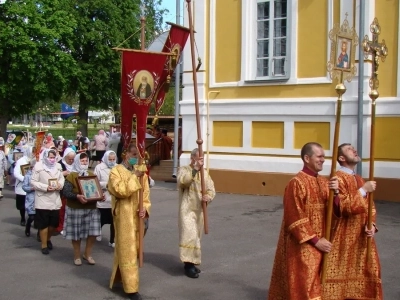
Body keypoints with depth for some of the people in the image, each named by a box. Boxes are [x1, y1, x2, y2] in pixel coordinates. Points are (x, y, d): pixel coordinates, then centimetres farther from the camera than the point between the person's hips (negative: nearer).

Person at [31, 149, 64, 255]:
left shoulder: (57, 166, 8)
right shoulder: (38, 166, -9)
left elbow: (62, 178, 13)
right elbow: (33, 182, -10)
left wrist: (60, 185, -10)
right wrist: (46, 187, -22)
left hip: (55, 200, 5)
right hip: (43, 201, -5)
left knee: (54, 223, 12)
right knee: (43, 224, 2)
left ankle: (48, 239, 39)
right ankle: (44, 245, 16)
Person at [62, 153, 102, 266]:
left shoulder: (92, 175, 12)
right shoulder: (71, 176, -5)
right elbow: (66, 192, -15)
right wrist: (77, 196, -31)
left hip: (91, 208, 4)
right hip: (76, 209, -4)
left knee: (93, 232, 0)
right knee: (76, 233, 4)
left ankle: (87, 254, 18)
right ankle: (77, 256, 19)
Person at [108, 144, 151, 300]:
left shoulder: (139, 172, 9)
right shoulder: (116, 171, -8)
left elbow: (146, 193, 11)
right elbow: (121, 191, -22)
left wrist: (145, 208, -6)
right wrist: (134, 177, -21)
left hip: (137, 217, 6)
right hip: (124, 217, -6)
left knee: (134, 248, 14)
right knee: (127, 250, -4)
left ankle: (120, 276, 34)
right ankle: (131, 287, -1)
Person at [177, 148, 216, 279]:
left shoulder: (205, 173, 11)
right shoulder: (184, 170, -3)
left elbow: (211, 189, 4)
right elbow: (182, 181, -25)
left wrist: (208, 196, -19)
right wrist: (195, 169, -29)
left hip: (200, 210, 5)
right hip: (187, 209, -5)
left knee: (196, 237, 11)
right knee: (189, 235, -15)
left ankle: (192, 261, 22)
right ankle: (189, 264, -13)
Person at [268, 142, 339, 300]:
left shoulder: (323, 182, 8)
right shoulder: (296, 183, -16)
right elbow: (295, 219, -18)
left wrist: (335, 192, -16)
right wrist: (315, 240, -17)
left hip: (321, 243, 8)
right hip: (303, 246, -7)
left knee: (317, 287, 15)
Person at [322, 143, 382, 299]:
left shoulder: (360, 179, 14)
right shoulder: (337, 178, -12)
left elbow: (370, 207, 16)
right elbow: (344, 206, -24)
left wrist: (371, 224, -2)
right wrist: (364, 190, -20)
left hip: (361, 238, 8)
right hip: (343, 239, -8)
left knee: (359, 276, 12)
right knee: (341, 277, -1)